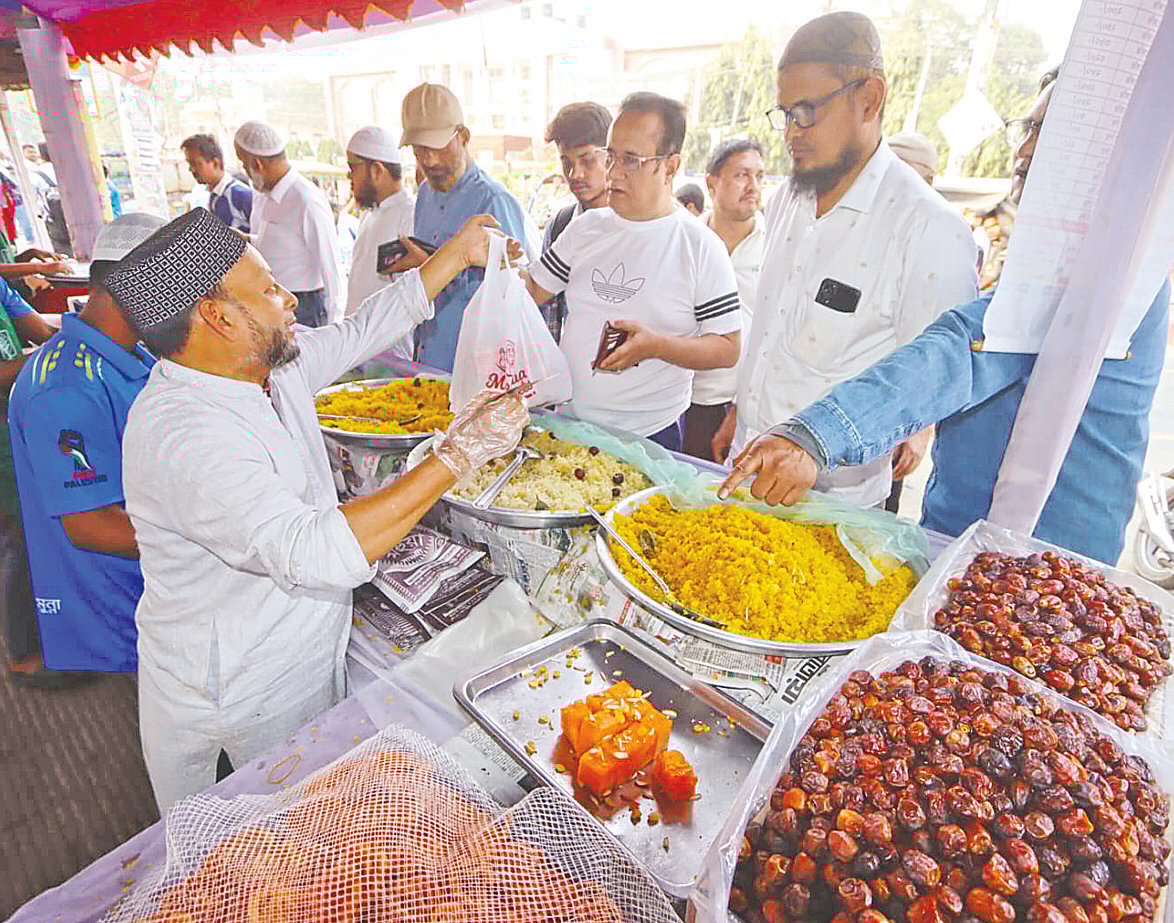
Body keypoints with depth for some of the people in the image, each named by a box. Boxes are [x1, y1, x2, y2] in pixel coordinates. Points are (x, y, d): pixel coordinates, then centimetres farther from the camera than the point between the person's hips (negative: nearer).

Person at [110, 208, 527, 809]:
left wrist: (458, 253, 9)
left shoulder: (261, 367, -4)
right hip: (243, 692, -8)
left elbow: (363, 331, 7)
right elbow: (321, 552, -43)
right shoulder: (185, 437, -33)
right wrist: (460, 452, -40)